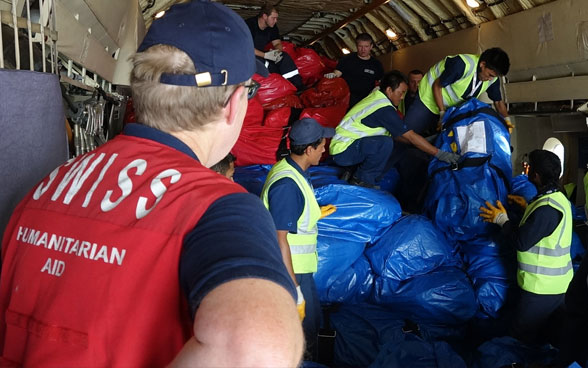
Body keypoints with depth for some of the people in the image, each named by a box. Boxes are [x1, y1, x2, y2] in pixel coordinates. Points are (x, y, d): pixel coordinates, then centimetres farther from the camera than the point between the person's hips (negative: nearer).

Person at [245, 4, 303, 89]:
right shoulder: (250, 25, -21)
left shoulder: (272, 26, 2)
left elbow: (278, 43, 6)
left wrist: (278, 52, -19)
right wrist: (265, 55, -31)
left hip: (261, 55, 7)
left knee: (284, 57, -16)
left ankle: (298, 86, -21)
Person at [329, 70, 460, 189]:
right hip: (343, 151, -10)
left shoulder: (376, 98, 9)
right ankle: (362, 181, -10)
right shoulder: (384, 109, -20)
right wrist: (439, 154, -13)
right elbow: (411, 137, -18)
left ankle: (355, 173, 15)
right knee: (385, 143, -28)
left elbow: (396, 134, 15)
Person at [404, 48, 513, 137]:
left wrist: (506, 119, -16)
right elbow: (437, 86, -24)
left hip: (452, 107, 6)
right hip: (430, 96, -6)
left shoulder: (493, 77, -14)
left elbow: (498, 101, 1)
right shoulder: (462, 65, -34)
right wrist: (442, 113, -22)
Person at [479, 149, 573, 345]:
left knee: (521, 339, 0)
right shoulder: (559, 198, 6)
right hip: (559, 283, 10)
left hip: (542, 286, -10)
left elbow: (522, 242, -23)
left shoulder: (546, 208, -26)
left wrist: (502, 219, -9)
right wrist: (528, 208, 16)